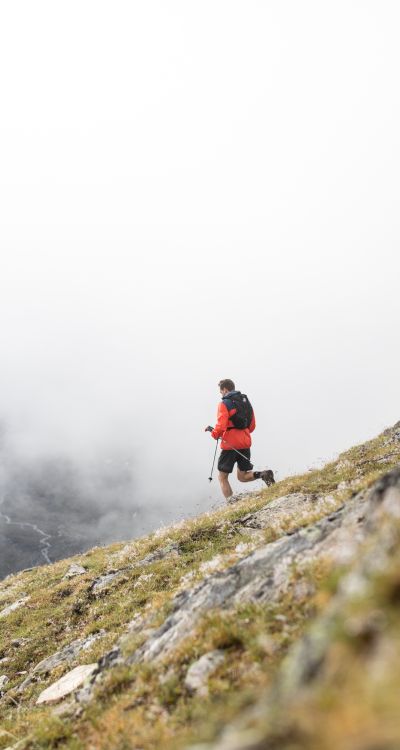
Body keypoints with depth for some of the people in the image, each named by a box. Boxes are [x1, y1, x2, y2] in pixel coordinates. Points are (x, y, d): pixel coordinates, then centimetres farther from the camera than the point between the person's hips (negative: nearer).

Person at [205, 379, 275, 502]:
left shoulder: (224, 404, -11)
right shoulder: (246, 401, 12)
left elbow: (220, 427, -20)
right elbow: (252, 426, 17)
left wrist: (214, 433, 0)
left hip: (230, 445, -7)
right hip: (245, 444, 7)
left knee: (222, 477, 6)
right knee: (242, 476, 17)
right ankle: (263, 474, -8)